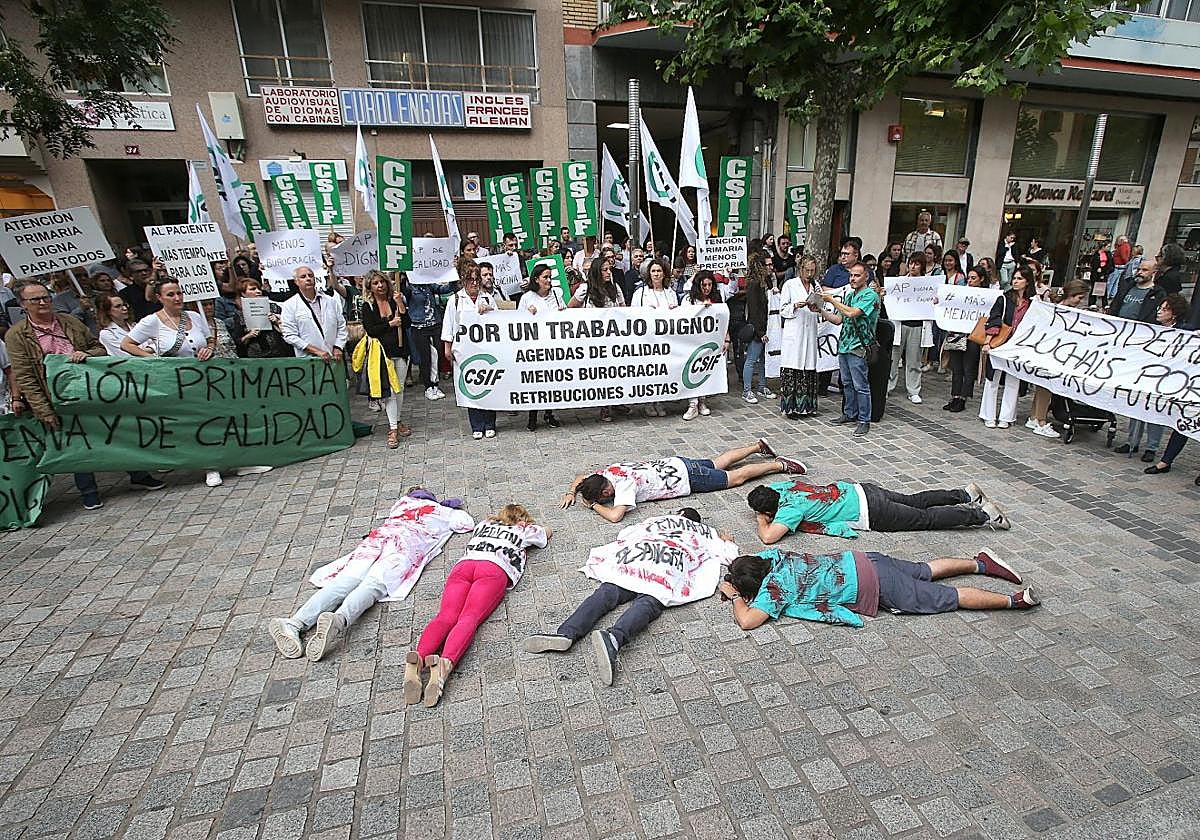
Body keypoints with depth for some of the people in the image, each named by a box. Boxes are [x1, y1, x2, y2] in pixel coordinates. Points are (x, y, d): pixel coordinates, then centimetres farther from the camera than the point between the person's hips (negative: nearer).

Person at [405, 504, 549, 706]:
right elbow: (547, 532, 53)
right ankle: (445, 664, -51)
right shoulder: (524, 530, 32)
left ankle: (418, 658, -46)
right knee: (469, 618, -22)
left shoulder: (484, 524, 39)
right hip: (494, 569, -3)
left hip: (463, 564, 3)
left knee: (446, 616, -17)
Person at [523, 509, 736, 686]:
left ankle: (566, 633, -36)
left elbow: (624, 533, 41)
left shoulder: (658, 520, 40)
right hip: (668, 571, -2)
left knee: (605, 593, -13)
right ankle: (613, 638, -55)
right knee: (648, 604, -25)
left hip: (634, 559, 3)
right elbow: (729, 555, 43)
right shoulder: (705, 531, 38)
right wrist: (726, 542, 64)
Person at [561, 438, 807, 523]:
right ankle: (758, 446, 43)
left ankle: (779, 465, 20)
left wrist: (594, 505, -27)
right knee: (719, 463, 27)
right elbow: (580, 477, 10)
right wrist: (571, 491, -7)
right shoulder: (607, 472, -9)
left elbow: (615, 515, -44)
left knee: (737, 477, 7)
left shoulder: (624, 484, -32)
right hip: (675, 463, 7)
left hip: (686, 477, -7)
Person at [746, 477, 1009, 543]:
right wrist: (760, 507, 5)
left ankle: (981, 515, 13)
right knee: (913, 500, 22)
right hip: (858, 490, 7)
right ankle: (965, 494, 32)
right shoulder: (777, 487, -4)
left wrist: (762, 521, -16)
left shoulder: (791, 508, -26)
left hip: (869, 512, -7)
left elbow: (768, 537, -36)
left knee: (925, 518, 6)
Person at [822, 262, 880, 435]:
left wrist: (832, 300, -14)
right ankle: (850, 414, 27)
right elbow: (839, 319, 16)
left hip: (858, 348, -8)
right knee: (847, 383, 15)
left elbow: (851, 313, -22)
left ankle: (864, 420, 3)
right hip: (844, 344, 8)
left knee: (861, 385, -4)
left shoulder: (870, 295, -9)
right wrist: (820, 310, 4)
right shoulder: (849, 295, 17)